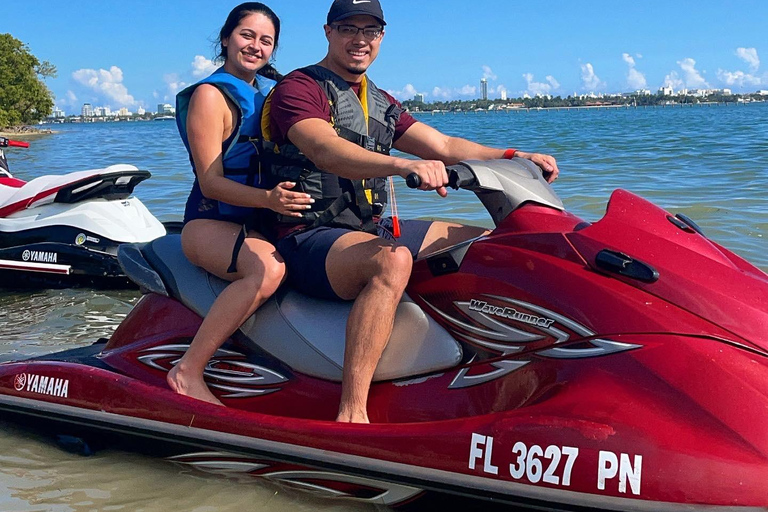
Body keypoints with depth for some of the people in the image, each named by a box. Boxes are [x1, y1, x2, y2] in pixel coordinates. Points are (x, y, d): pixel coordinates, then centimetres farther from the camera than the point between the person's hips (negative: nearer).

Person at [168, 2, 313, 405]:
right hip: (209, 223, -7)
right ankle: (187, 372, -28)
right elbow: (211, 183, -14)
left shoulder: (271, 89, 15)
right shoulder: (210, 95, -7)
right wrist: (268, 199, -31)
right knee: (268, 268, -36)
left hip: (261, 222, 7)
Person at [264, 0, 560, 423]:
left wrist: (514, 157, 1)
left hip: (370, 229, 8)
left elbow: (444, 146, 15)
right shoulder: (298, 89, -7)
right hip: (308, 238, -8)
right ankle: (351, 416, -44)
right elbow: (326, 152, -27)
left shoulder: (380, 103, 19)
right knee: (392, 260, -39)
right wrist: (405, 165, -43)